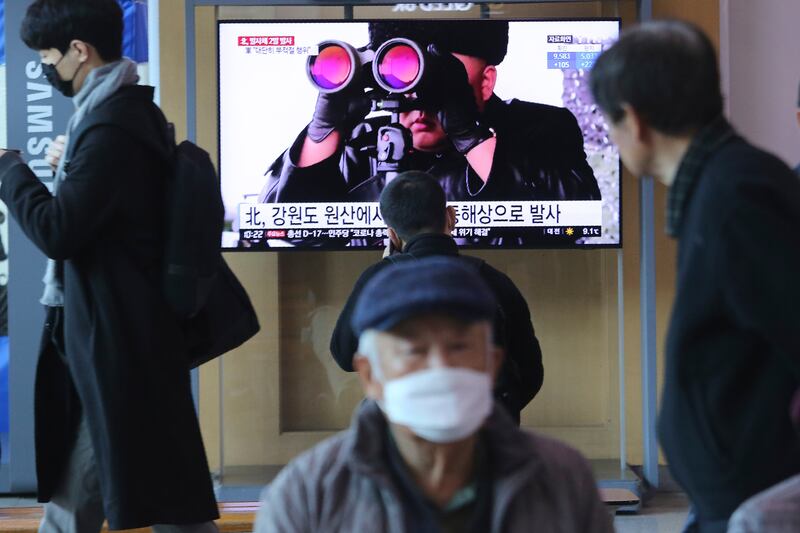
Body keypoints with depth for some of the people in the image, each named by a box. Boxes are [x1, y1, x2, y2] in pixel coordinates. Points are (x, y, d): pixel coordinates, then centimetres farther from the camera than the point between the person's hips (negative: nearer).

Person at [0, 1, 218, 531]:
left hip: (120, 340, -11)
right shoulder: (130, 111, 12)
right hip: (110, 332, 11)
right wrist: (71, 167, 14)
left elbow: (55, 230, -21)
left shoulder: (111, 127, -20)